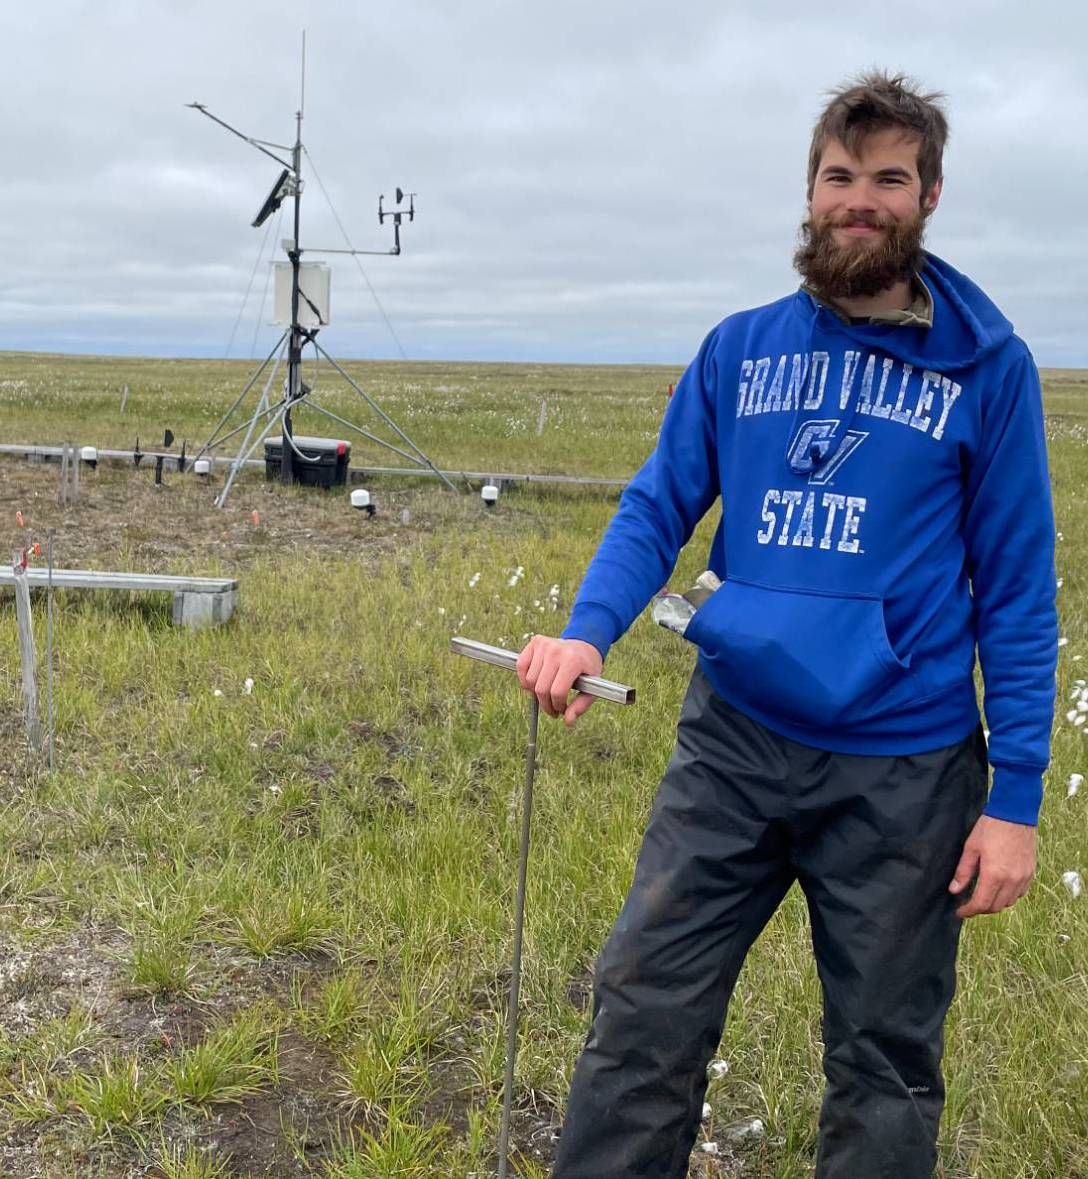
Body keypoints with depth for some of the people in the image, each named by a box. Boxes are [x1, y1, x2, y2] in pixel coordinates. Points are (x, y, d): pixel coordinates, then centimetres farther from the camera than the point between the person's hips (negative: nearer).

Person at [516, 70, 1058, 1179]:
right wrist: (587, 631, -16)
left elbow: (1015, 588, -3)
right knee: (643, 1017, 7)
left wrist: (1015, 798, -7)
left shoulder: (986, 366, -3)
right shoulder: (741, 346, 4)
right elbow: (656, 507, 4)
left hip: (902, 774, -1)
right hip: (731, 744, 2)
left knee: (884, 1066, 13)